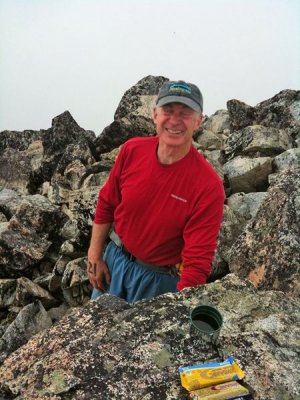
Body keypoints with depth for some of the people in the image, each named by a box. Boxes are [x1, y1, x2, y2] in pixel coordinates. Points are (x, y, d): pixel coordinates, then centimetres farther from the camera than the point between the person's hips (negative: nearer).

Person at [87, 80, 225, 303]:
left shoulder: (209, 186, -26)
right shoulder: (132, 150, -14)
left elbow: (198, 262, -26)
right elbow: (106, 204, -1)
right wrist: (95, 257, 0)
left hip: (160, 279, -4)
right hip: (114, 259, 4)